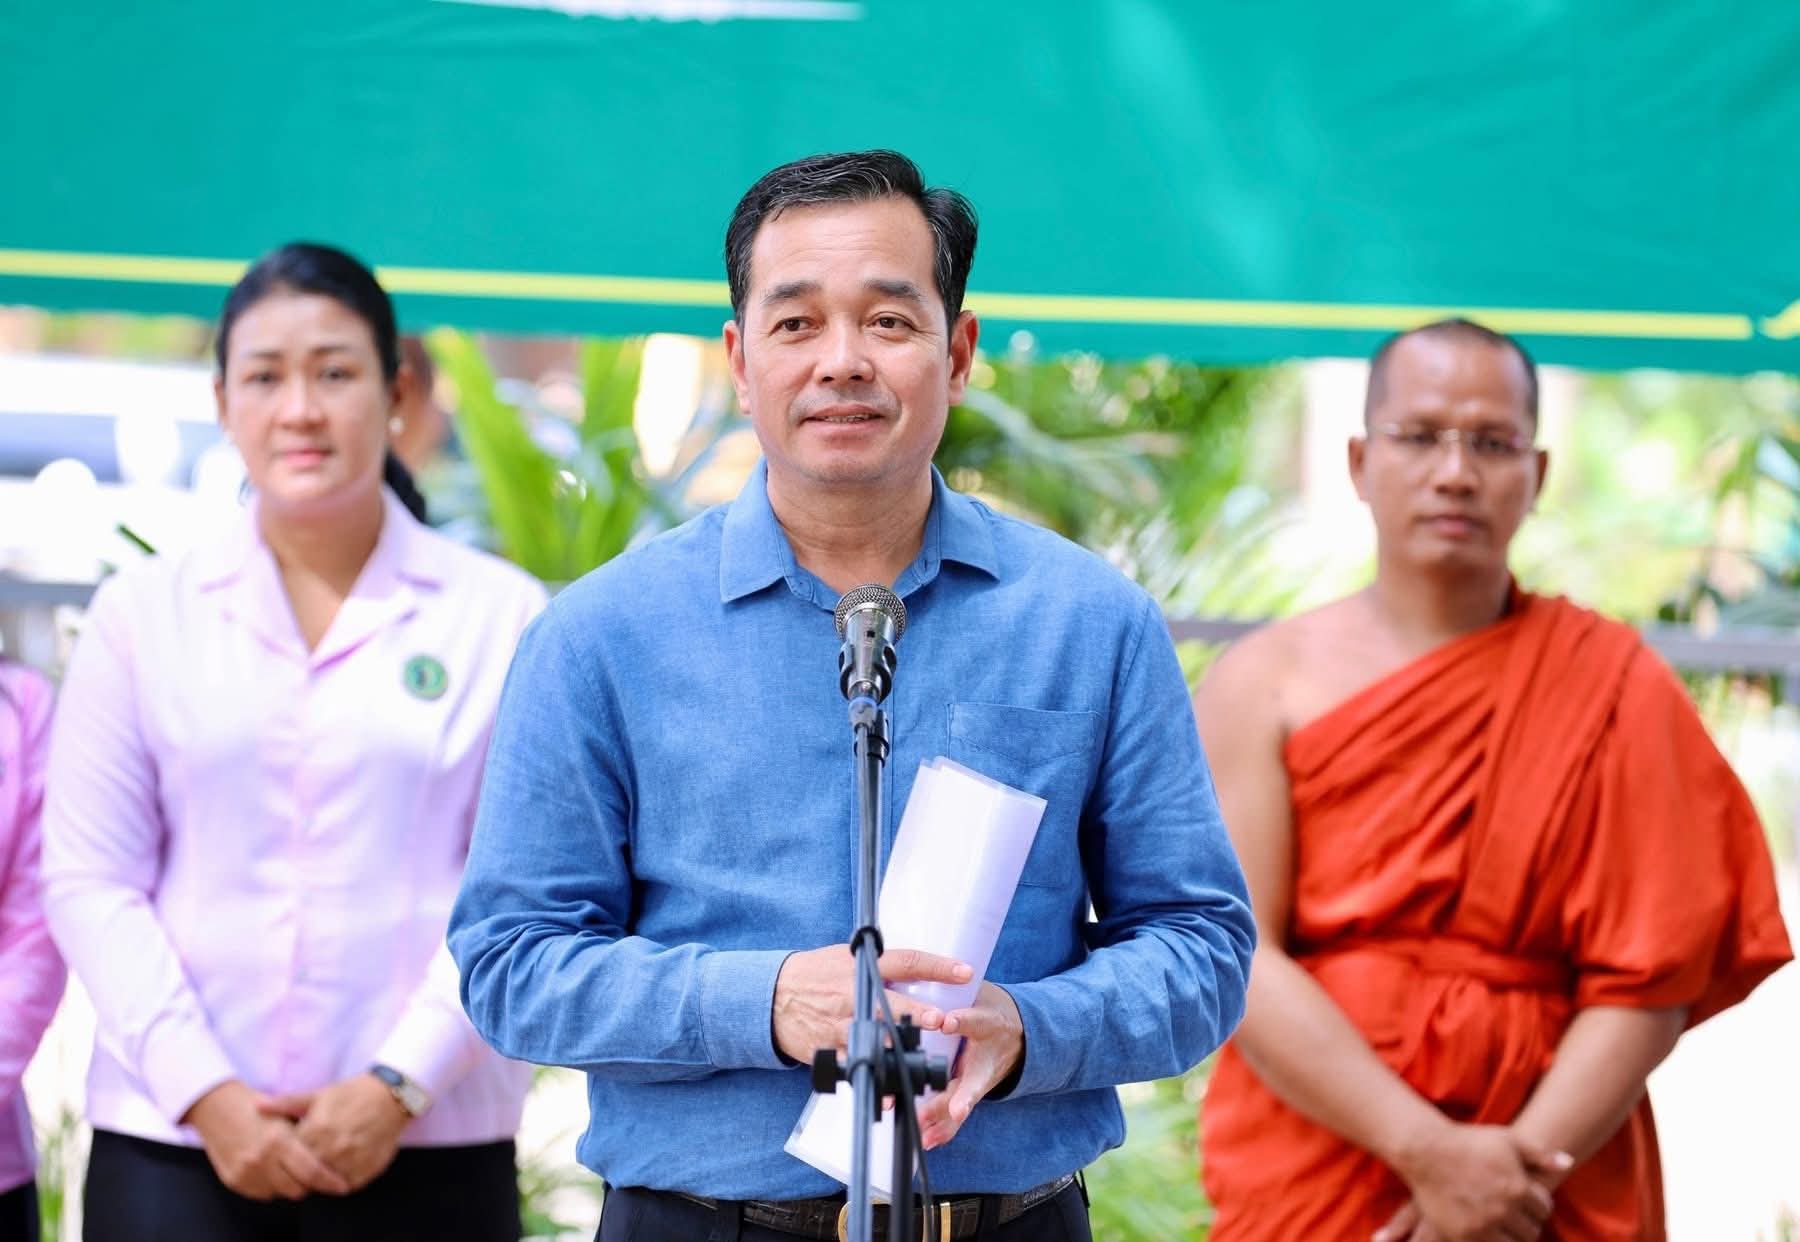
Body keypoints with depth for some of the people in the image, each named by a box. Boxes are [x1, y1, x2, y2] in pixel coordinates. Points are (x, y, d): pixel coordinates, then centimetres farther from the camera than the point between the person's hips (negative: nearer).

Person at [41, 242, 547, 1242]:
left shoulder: (502, 616, 3)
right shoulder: (142, 613, 7)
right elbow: (89, 878, 3)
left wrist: (400, 1085, -10)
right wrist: (204, 1092, -7)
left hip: (425, 1149, -1)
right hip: (171, 1142, 1)